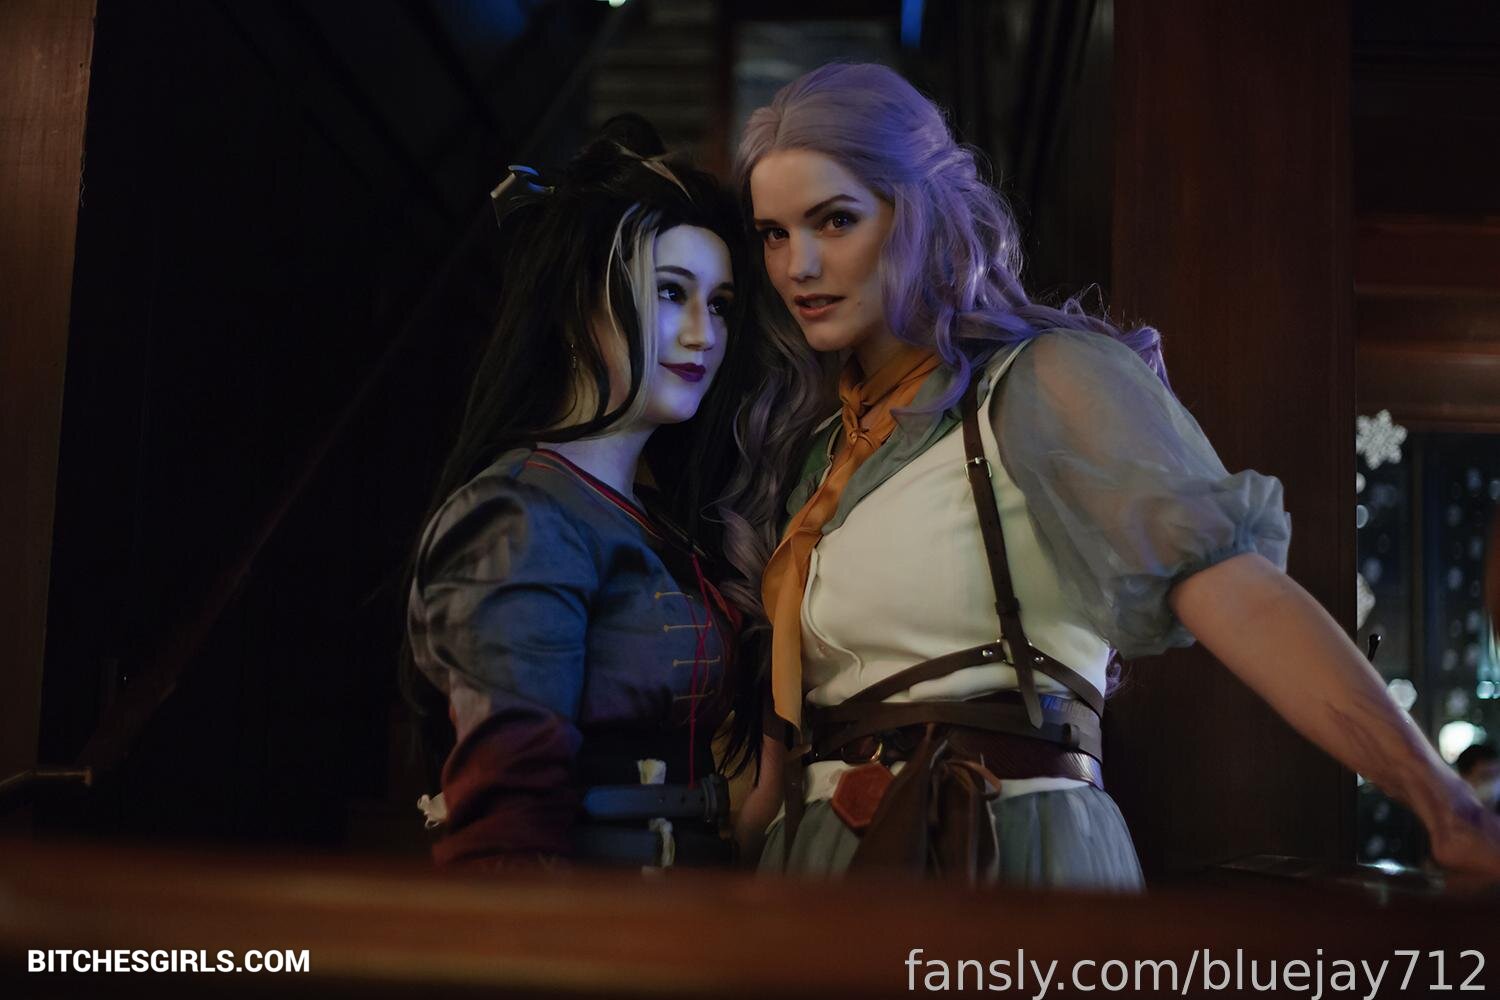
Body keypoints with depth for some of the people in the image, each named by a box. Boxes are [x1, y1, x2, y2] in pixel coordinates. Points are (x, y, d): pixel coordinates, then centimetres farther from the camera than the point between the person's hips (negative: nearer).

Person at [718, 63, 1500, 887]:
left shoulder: (1045, 383, -7)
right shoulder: (810, 439, 12)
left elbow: (1234, 586, -19)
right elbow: (795, 697, 13)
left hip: (1007, 842, -5)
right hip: (820, 849, 6)